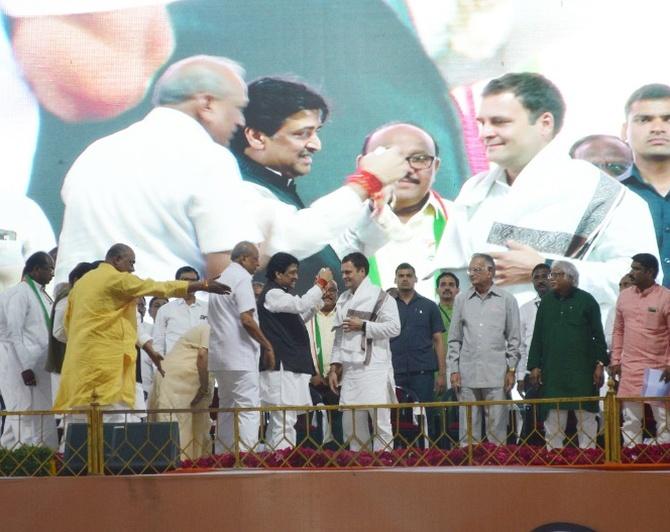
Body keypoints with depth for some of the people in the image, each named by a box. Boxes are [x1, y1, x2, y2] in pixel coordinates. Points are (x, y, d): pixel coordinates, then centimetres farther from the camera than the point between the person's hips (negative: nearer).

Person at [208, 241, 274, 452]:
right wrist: (267, 346, -9)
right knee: (248, 409, -10)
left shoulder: (222, 279, 18)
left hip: (220, 356, 9)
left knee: (226, 409, 12)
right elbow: (246, 320, -17)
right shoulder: (241, 278, -9)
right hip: (241, 356, -9)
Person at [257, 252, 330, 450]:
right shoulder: (272, 294, -9)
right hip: (280, 367, -11)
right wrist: (321, 283, -11)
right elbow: (301, 305, -22)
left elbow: (301, 317, 26)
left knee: (279, 421, 11)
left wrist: (319, 293, 14)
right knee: (284, 421, -16)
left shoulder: (280, 295, 22)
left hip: (289, 366, 11)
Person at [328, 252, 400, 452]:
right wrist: (335, 366, 14)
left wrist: (363, 325, -12)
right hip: (349, 369, 6)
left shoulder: (380, 297, -1)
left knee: (380, 419, -9)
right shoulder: (343, 299, 19)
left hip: (374, 367, -6)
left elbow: (394, 328, -10)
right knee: (351, 423, 4)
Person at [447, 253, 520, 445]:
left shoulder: (506, 299, 4)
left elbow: (513, 338, 6)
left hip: (496, 374, -2)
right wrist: (454, 369, 4)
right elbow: (454, 338, 12)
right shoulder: (461, 299, 10)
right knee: (467, 427, 2)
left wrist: (511, 369, 1)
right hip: (467, 374, 2)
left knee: (497, 427, -1)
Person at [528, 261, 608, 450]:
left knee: (586, 416, 0)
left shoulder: (586, 300, 2)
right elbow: (537, 337, 13)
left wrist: (600, 364, -3)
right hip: (552, 371, 3)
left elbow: (598, 335, 2)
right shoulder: (546, 302, 11)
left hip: (582, 370, -3)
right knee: (553, 419, 2)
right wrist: (534, 366, 7)